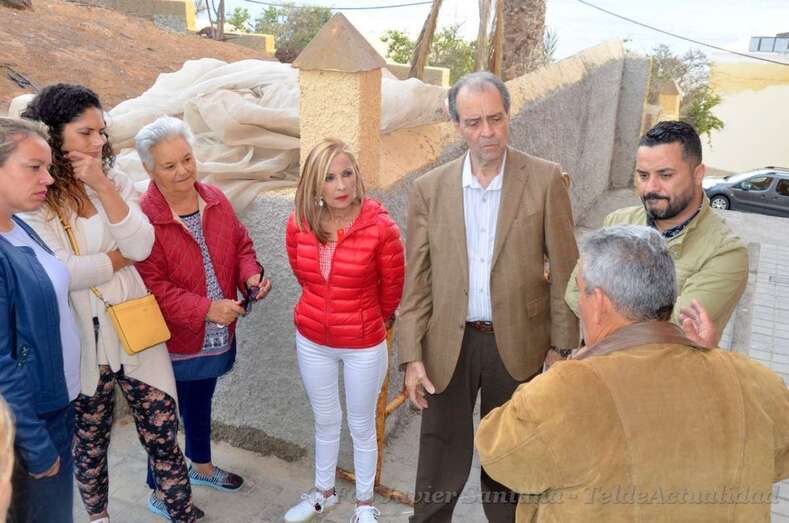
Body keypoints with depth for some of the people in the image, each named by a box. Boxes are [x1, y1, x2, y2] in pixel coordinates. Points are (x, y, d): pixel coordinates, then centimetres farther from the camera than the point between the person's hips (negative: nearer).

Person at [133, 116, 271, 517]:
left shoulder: (215, 201, -4)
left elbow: (241, 245, 6)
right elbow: (151, 287, -25)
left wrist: (250, 275, -15)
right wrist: (207, 309, -30)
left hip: (216, 336, 6)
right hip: (171, 343, -6)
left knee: (200, 404, 29)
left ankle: (201, 466, 53)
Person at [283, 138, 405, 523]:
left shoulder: (380, 227, -22)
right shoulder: (298, 223, -11)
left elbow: (392, 288, -7)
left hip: (364, 345, -3)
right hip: (312, 341, 3)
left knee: (361, 427, 17)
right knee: (325, 421, 24)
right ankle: (323, 491, 48)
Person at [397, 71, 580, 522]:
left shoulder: (545, 179, -6)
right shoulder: (430, 188, -2)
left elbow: (565, 270, -3)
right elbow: (416, 280, -1)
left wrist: (562, 346, -4)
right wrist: (412, 356, -4)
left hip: (516, 343, 0)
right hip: (449, 344, 1)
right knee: (440, 466, 12)